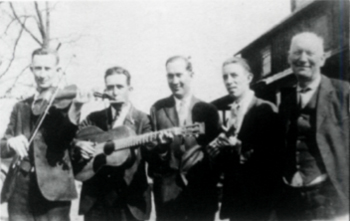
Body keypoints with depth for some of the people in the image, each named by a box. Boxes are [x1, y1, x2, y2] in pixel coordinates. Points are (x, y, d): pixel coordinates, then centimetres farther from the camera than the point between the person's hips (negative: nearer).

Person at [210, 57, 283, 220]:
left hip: (257, 193, -4)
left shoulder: (266, 110, -7)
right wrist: (214, 147, -11)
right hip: (232, 192, 4)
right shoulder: (219, 109, 8)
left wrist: (239, 147, -20)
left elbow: (273, 152, -13)